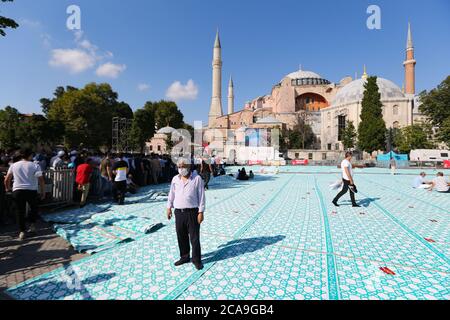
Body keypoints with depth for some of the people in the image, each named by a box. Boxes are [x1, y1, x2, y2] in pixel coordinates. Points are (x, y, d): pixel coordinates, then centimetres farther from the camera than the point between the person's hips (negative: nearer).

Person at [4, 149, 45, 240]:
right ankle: (33, 225, 18)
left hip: (17, 190, 3)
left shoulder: (14, 165, 7)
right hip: (31, 190, -2)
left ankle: (22, 231, 11)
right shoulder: (35, 166, -4)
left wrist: (7, 188, 29)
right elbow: (41, 180, -11)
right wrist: (43, 191, -1)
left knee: (20, 211, 9)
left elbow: (7, 179, 11)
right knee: (34, 208, 21)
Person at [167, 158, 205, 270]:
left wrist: (201, 212, -10)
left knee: (194, 237, 4)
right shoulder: (175, 179, 6)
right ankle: (184, 257, 34)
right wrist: (169, 207, 14)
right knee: (181, 237, 15)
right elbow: (171, 194, 16)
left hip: (192, 212, -4)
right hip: (178, 212, 5)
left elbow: (201, 196, -8)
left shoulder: (197, 178, -8)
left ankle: (196, 259, 22)